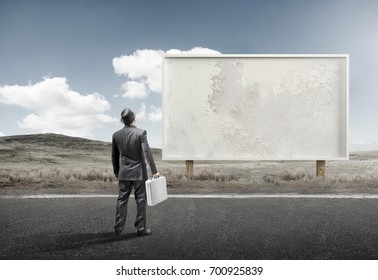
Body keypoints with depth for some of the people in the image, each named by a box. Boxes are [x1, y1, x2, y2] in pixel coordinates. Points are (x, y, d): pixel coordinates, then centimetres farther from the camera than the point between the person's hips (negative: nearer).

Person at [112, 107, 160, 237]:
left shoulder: (116, 135, 1)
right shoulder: (141, 132, -12)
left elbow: (114, 155, 9)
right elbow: (147, 152, -17)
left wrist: (116, 171, 21)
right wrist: (154, 171, -11)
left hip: (124, 173, 4)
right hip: (139, 172, -3)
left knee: (122, 200, 13)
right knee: (141, 200, 6)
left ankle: (118, 227, 18)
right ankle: (141, 228, 12)